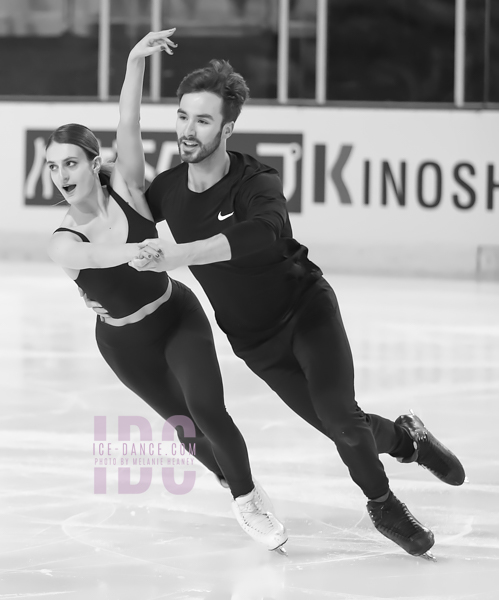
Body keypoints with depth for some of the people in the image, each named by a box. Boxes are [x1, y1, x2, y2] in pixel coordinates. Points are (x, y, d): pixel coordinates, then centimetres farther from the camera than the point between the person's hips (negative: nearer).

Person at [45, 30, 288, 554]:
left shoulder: (125, 190, -19)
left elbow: (128, 128, -32)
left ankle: (249, 498, 5)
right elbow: (103, 255, -43)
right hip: (125, 343, 1)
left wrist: (135, 61, -44)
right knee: (186, 426, 12)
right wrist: (145, 251, -62)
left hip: (178, 315, -1)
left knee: (207, 410, -17)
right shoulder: (64, 244, -22)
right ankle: (236, 489, 40)